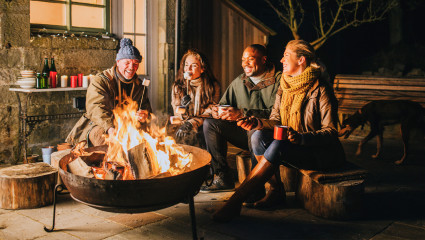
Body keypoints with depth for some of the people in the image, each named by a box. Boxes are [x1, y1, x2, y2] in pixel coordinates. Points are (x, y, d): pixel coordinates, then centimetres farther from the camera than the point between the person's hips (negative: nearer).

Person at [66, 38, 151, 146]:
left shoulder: (139, 84, 11)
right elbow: (96, 108, -24)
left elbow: (146, 105, 13)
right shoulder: (99, 80, -9)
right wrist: (110, 128, -44)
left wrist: (145, 114, -17)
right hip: (98, 125, -5)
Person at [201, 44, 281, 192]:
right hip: (243, 133, 7)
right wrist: (217, 110, -8)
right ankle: (223, 178, -12)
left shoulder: (277, 80, -7)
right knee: (210, 124, -11)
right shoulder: (239, 82, 14)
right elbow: (224, 103, 18)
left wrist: (242, 113, -27)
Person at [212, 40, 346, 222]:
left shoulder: (320, 90, -13)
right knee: (259, 136, -19)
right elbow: (276, 121, 7)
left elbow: (330, 132, -15)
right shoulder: (285, 86, 8)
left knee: (278, 146, -33)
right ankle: (276, 189, -9)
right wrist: (257, 123, -15)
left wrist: (301, 137, -32)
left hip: (321, 152, -7)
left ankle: (235, 201, -30)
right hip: (293, 146, 7)